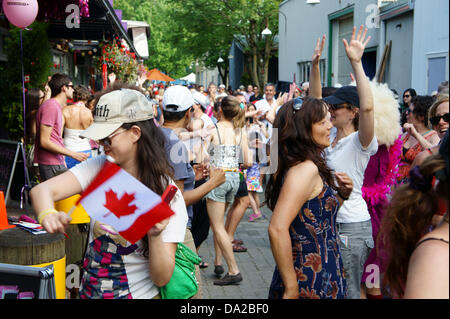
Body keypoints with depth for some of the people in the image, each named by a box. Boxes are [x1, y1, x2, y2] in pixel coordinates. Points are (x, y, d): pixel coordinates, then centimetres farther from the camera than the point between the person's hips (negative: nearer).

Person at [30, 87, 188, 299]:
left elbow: (162, 279, -15)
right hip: (89, 292, 4)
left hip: (141, 293, -4)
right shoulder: (98, 168, -3)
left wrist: (155, 236, -32)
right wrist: (48, 215, -36)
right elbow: (41, 190, -16)